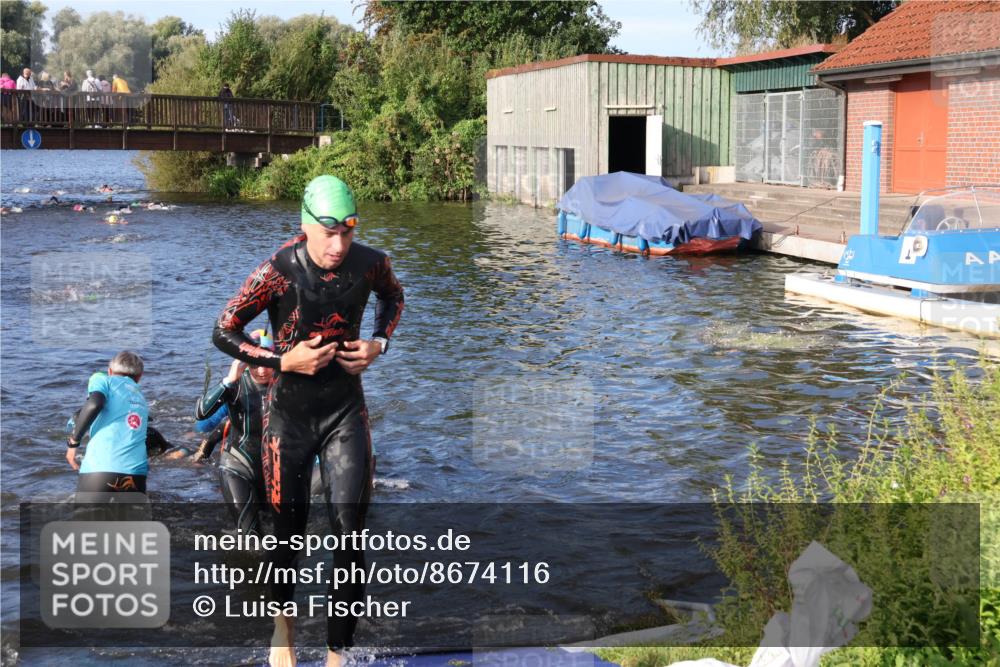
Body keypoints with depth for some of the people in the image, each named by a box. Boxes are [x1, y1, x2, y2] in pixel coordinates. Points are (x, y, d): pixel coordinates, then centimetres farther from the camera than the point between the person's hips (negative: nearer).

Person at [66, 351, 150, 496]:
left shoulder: (102, 379, 13)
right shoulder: (141, 400, 28)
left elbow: (94, 404, -8)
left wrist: (73, 441, 0)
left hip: (99, 471, -4)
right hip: (136, 474, 4)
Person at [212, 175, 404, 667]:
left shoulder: (370, 263, -10)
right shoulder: (278, 272, -19)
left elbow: (393, 296, 15)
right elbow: (223, 333, -9)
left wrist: (379, 343, -2)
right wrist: (283, 360, -19)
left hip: (345, 412, 2)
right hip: (290, 415, -2)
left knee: (349, 533, -7)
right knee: (288, 530, 8)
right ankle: (283, 621, 39)